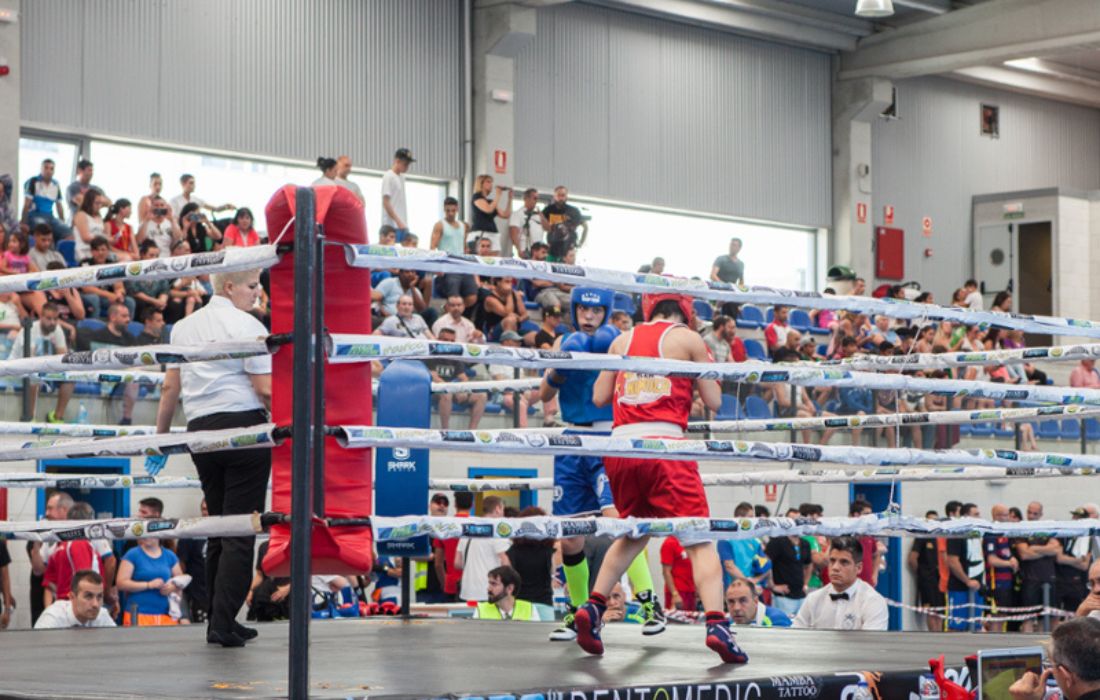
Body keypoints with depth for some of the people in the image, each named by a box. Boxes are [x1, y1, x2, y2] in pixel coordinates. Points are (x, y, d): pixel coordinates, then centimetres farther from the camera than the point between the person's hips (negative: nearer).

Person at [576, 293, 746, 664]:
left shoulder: (623, 340, 16)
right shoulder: (688, 338, 6)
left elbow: (599, 397, 16)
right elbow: (714, 400, 5)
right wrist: (706, 367, 23)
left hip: (621, 444, 5)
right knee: (699, 537, -4)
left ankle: (593, 606, 15)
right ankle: (716, 623, -19)